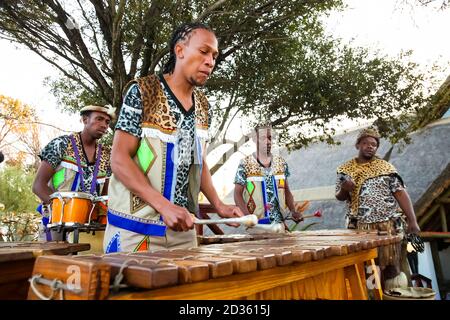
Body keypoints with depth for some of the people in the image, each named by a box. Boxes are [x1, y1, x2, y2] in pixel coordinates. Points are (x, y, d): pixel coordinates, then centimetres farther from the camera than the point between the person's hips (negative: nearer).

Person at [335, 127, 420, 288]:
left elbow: (400, 193, 1)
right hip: (360, 227, 0)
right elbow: (339, 197, 8)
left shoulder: (386, 167, 5)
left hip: (390, 225, 0)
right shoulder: (346, 169, 5)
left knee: (392, 266, 7)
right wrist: (344, 189, -16)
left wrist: (412, 220, -8)